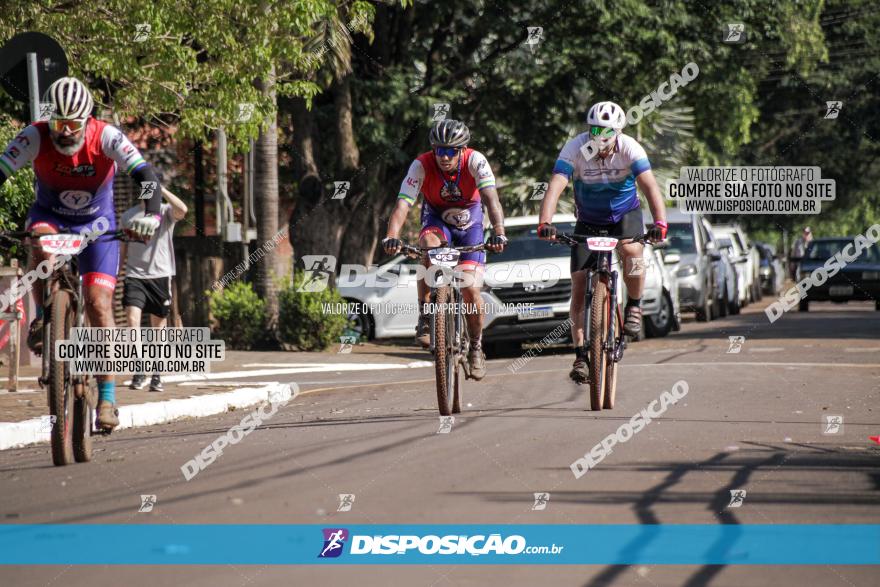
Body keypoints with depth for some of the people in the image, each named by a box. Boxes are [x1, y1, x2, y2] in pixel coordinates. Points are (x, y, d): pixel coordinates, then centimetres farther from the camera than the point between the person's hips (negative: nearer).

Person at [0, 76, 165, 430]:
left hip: (97, 224, -1)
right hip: (50, 214, 1)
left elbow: (146, 176, -33)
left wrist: (151, 215, -52)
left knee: (99, 304, -12)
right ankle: (42, 318, -14)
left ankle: (107, 399, -6)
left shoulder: (106, 137, -25)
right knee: (40, 240, -37)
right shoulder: (35, 137, -23)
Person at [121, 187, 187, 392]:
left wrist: (161, 189, -18)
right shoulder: (128, 215, 11)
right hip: (135, 275, 1)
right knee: (132, 319, -18)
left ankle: (156, 375, 17)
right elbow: (123, 248, 16)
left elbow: (182, 210, -22)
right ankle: (139, 371, -14)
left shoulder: (165, 211, 2)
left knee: (158, 327, 6)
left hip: (160, 275, -1)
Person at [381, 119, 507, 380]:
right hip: (436, 221, 0)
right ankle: (425, 318, -25)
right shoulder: (422, 165, -27)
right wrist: (391, 237, -53)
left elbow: (492, 199, -40)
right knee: (430, 246, -35)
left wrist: (498, 233, -57)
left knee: (470, 288, -14)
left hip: (470, 224, 0)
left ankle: (476, 347, 10)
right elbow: (402, 204, -36)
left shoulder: (475, 161, -28)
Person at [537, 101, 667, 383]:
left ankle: (634, 306, -7)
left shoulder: (629, 149, -23)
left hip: (625, 213, -1)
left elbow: (650, 186, -33)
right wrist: (544, 223, -50)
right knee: (579, 282, -9)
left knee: (631, 251, -33)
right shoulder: (575, 149, -24)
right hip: (589, 219, 1)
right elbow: (555, 187, -34)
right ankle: (581, 355, -1)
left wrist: (660, 223, -50)